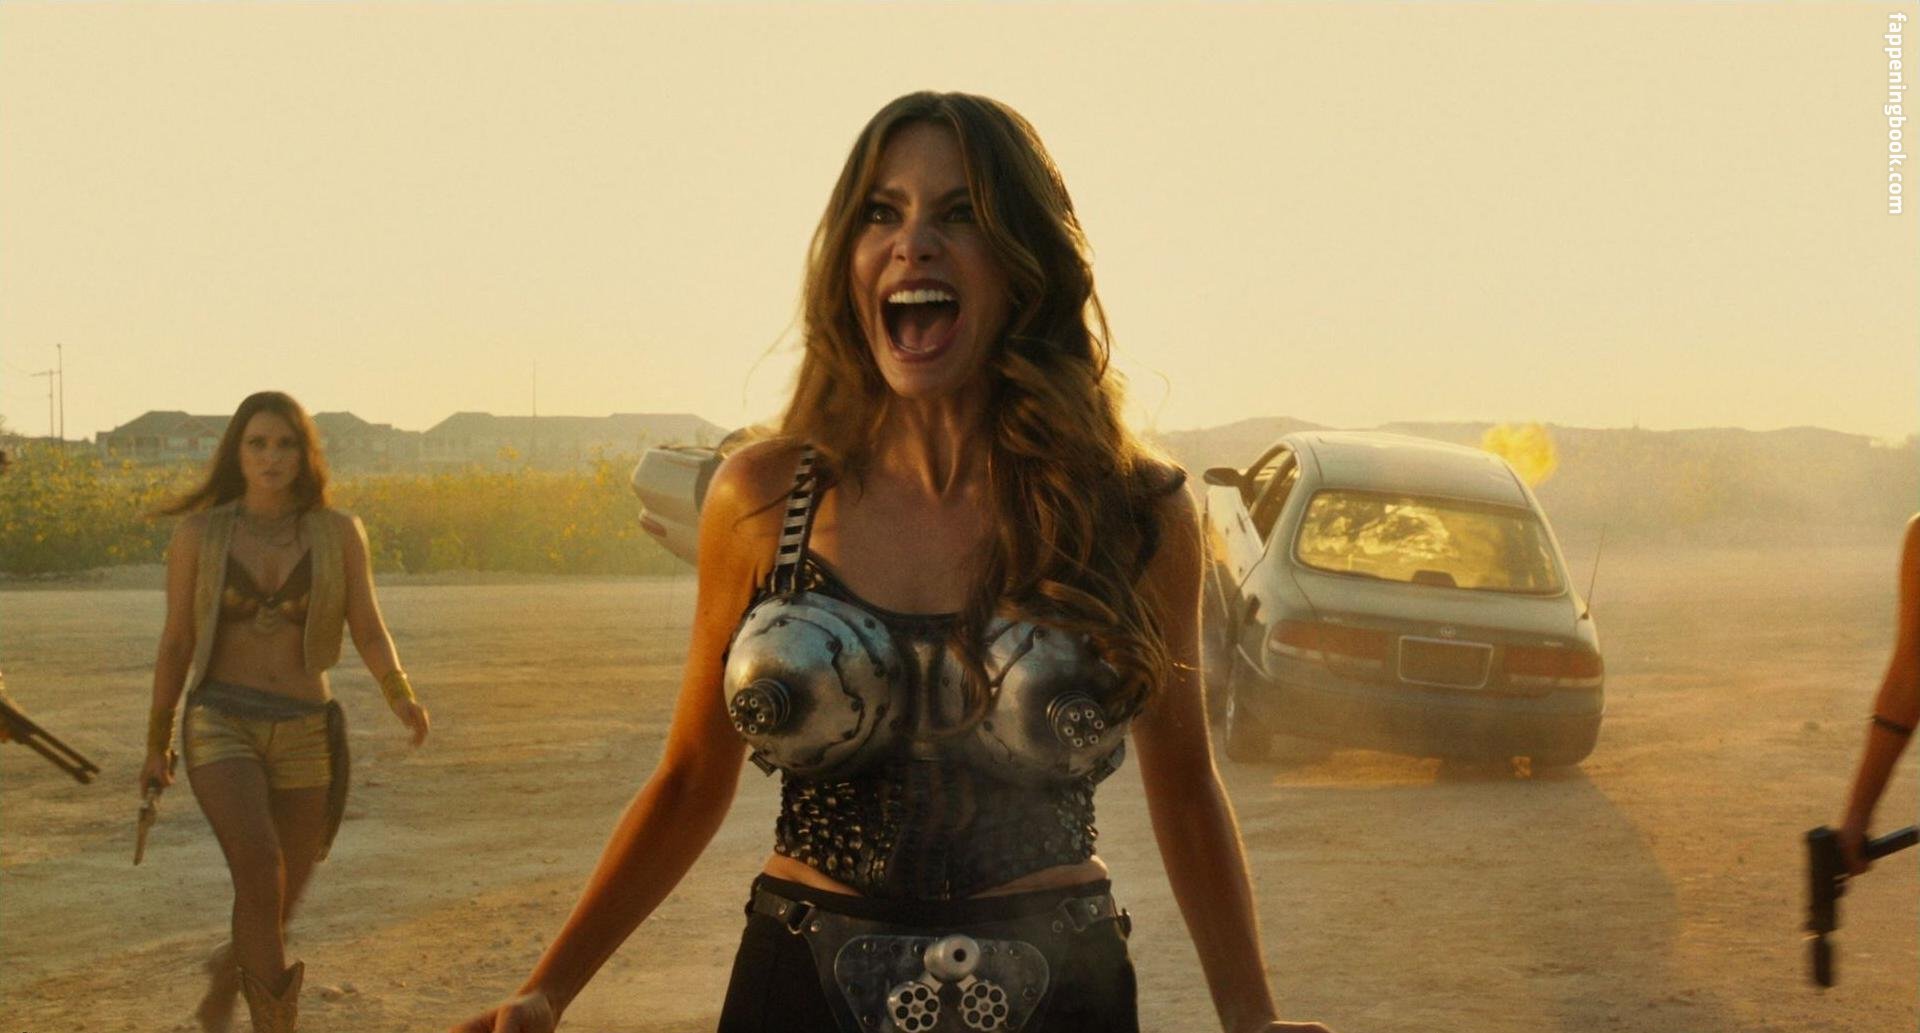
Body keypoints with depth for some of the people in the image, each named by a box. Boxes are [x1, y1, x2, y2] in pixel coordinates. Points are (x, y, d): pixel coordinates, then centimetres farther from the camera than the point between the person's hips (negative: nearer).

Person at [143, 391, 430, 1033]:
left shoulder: (339, 534, 2)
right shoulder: (198, 535, 0)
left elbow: (370, 635, -2)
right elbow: (176, 643, 7)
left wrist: (401, 699, -22)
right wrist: (155, 746, 13)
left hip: (306, 737, 2)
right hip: (222, 728, -2)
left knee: (274, 912, 12)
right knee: (261, 867, -28)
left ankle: (227, 976, 47)